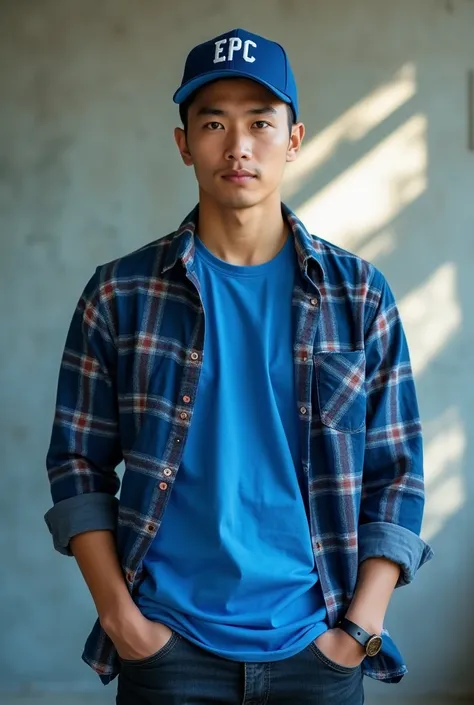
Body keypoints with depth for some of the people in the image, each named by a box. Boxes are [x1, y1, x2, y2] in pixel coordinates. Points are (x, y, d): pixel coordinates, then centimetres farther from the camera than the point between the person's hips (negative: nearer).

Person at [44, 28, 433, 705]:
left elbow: (395, 472, 2)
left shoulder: (359, 296, 1)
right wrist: (120, 615, -6)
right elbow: (79, 465, 2)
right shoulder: (119, 295, 0)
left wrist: (362, 626, -6)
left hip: (317, 648, 1)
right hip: (168, 646, 0)